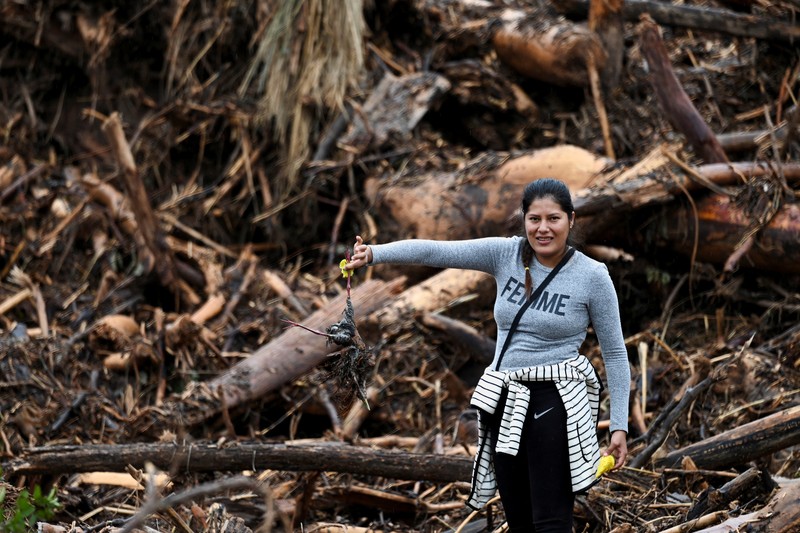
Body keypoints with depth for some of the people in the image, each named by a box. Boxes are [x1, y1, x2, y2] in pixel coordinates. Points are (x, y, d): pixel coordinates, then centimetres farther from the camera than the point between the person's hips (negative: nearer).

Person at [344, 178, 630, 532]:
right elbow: (437, 252, -8)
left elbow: (615, 352, -1)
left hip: (555, 403, -4)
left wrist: (619, 425, -4)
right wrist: (374, 254, -21)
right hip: (505, 403, 4)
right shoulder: (506, 254, 1)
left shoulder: (592, 276, -6)